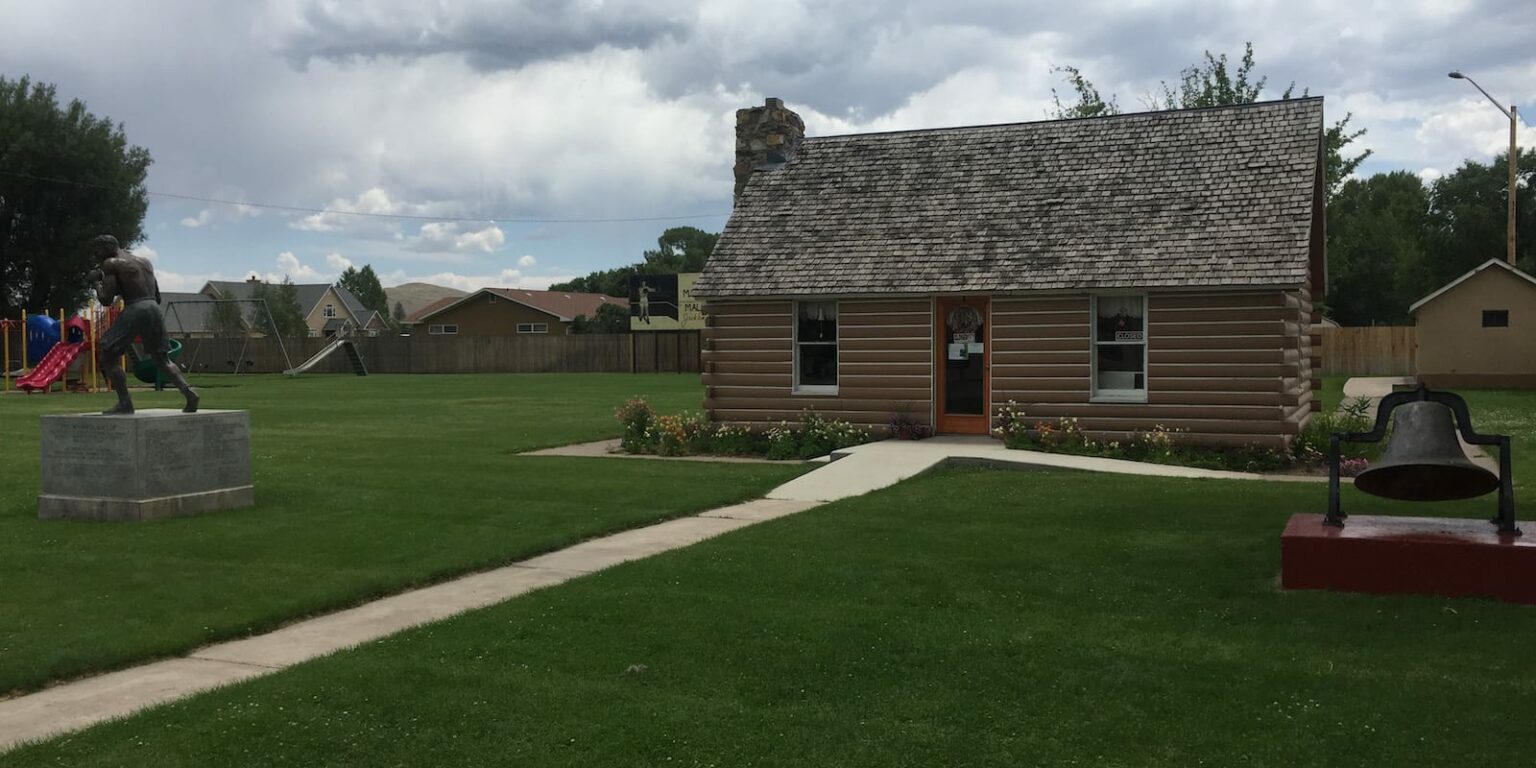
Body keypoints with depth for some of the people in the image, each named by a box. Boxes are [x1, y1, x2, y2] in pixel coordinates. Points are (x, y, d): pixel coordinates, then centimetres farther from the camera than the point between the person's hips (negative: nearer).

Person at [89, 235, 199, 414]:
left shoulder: (111, 264, 1)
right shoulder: (145, 261, 22)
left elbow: (106, 299, -5)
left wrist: (97, 281, 13)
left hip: (134, 310, -7)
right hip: (155, 309, 7)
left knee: (107, 356, 6)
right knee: (162, 359, 17)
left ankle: (125, 403, -2)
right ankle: (188, 392, -5)